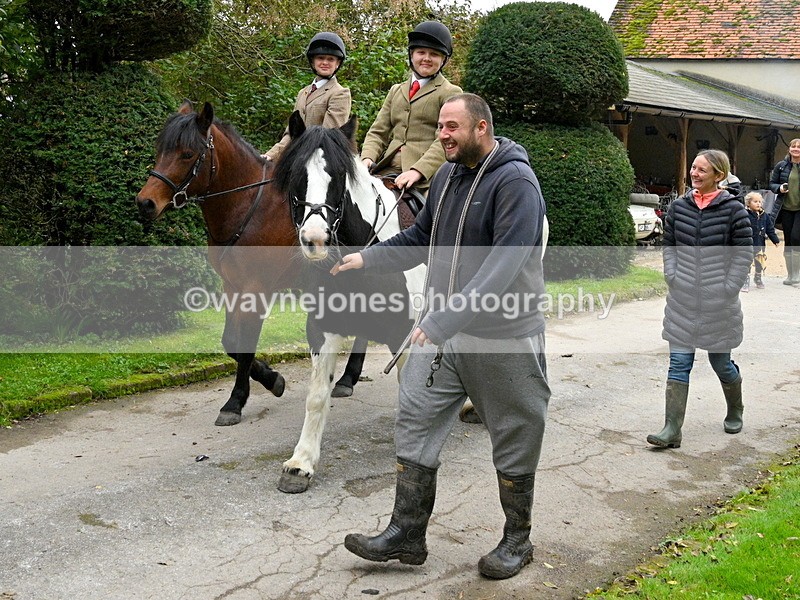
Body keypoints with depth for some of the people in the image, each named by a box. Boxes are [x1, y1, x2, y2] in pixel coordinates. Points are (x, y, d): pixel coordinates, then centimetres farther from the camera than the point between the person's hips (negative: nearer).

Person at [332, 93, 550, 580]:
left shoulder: (515, 181, -17)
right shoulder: (447, 177, 9)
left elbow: (505, 263, -28)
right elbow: (422, 238, 20)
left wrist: (445, 319, -35)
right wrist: (367, 259, 5)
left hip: (503, 339, -7)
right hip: (441, 331, 7)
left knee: (514, 441, 8)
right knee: (415, 425, 6)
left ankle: (518, 540, 26)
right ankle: (407, 535, 17)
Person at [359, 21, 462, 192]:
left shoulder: (451, 93, 5)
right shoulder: (396, 91, 23)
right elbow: (378, 132, 19)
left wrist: (418, 171, -21)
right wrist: (367, 158, -3)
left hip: (426, 174, -5)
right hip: (389, 169, 5)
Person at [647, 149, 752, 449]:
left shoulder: (733, 210, -8)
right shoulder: (679, 206, 3)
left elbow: (744, 254, -6)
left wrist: (727, 290, -10)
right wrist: (672, 278, -1)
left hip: (718, 304, -3)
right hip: (682, 300, 3)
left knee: (721, 362, 13)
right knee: (678, 363, -1)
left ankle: (735, 411, 40)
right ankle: (672, 430, -1)